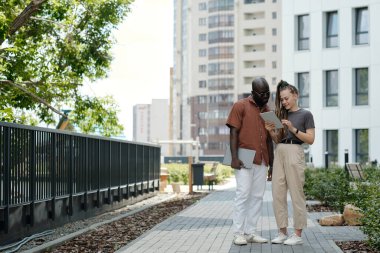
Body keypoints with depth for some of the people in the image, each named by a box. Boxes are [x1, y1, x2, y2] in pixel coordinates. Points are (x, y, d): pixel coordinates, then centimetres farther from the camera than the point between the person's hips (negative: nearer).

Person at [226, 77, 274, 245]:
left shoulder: (267, 110, 15)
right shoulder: (240, 106, -2)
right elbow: (234, 132, -7)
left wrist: (271, 160, 13)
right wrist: (234, 157, -16)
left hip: (262, 160, 6)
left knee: (257, 196, 5)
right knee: (243, 194, -6)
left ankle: (250, 232, 11)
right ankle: (238, 233, -1)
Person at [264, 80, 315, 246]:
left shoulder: (305, 114, 2)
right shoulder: (282, 114, 17)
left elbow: (310, 139, -4)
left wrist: (293, 129, -13)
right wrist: (271, 131, 0)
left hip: (294, 153, -6)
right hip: (279, 153, 6)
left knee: (296, 194, -3)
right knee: (277, 194, 3)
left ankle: (298, 234, 2)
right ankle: (282, 232, 10)